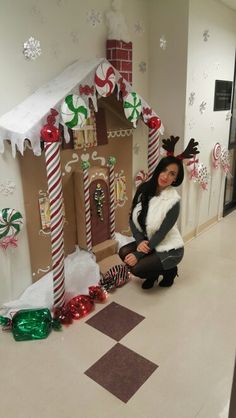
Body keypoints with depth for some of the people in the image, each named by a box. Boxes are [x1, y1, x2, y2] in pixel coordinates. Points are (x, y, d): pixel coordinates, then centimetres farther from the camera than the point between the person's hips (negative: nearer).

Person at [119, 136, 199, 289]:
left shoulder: (173, 201, -24)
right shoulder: (144, 188, -8)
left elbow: (161, 234, -22)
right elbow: (133, 218, -5)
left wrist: (138, 255, -20)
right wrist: (140, 241, -19)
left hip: (169, 248, -6)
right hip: (147, 242, 6)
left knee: (137, 269, -19)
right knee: (124, 252, -15)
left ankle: (169, 270, 10)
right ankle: (154, 272, 12)